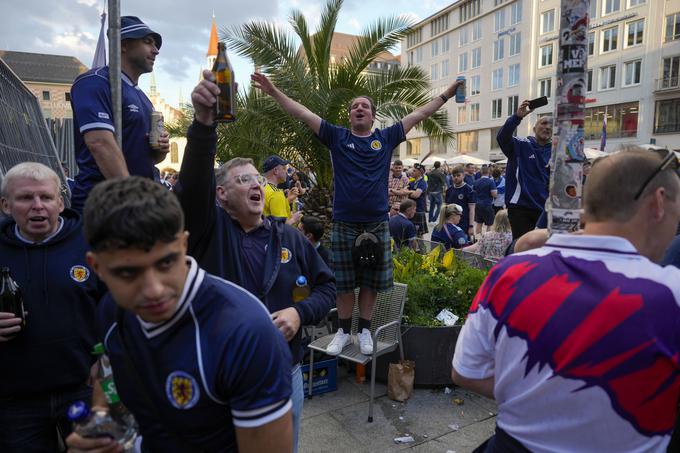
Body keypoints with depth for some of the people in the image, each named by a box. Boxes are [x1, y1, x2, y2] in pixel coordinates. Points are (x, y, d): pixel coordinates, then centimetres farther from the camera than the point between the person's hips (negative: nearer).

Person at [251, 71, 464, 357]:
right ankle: (343, 330, 27)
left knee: (372, 281, 11)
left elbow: (418, 114, 10)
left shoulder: (386, 138, 7)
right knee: (344, 282, 9)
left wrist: (447, 94, 9)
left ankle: (365, 330, 28)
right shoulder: (337, 137, 3)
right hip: (344, 224, -1)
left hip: (377, 224, 1)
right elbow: (304, 114, -1)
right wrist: (273, 92, -6)